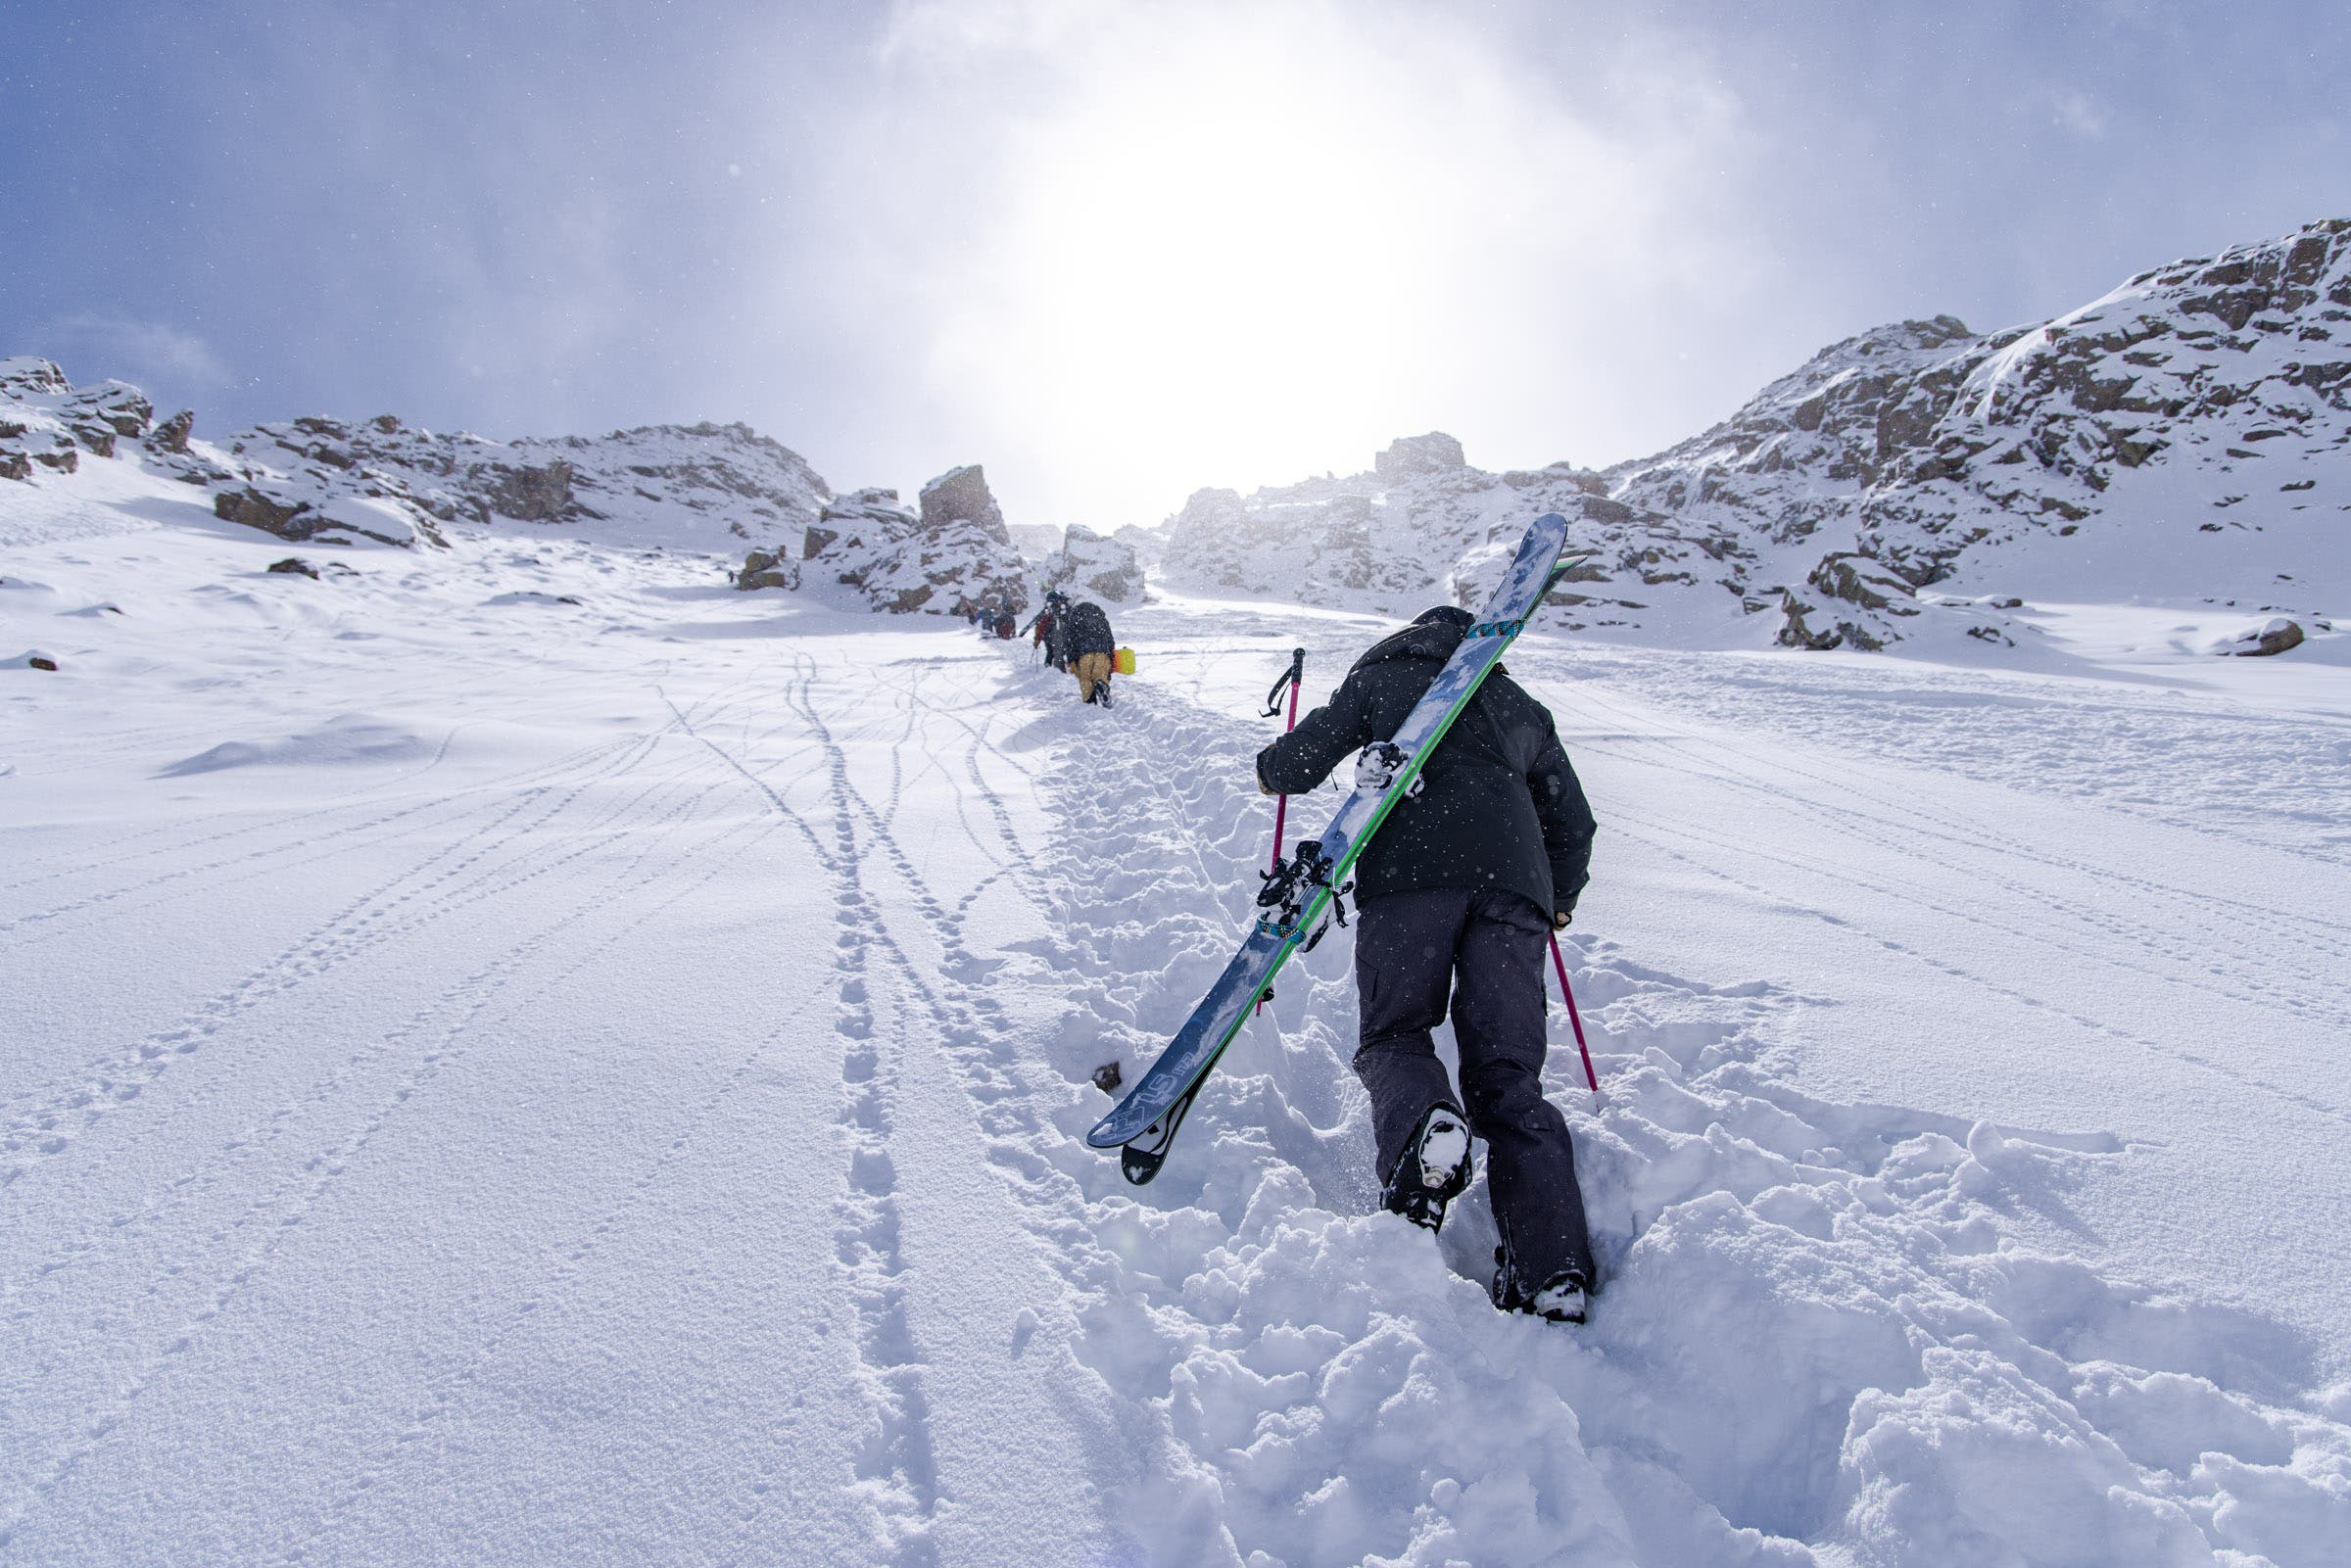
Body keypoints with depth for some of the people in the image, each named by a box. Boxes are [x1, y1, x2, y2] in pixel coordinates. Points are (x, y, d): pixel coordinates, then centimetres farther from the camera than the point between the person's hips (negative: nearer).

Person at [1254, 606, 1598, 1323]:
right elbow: (1573, 825, 34)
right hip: (1513, 880, 3)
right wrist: (1558, 905, 50)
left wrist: (1269, 767, 41)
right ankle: (1553, 1270, -13)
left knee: (1394, 1033, 7)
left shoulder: (1381, 676, 26)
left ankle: (1421, 1123, -29)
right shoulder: (1522, 707, 35)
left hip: (1408, 870, -3)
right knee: (1508, 1076, 2)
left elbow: (1300, 762, 17)